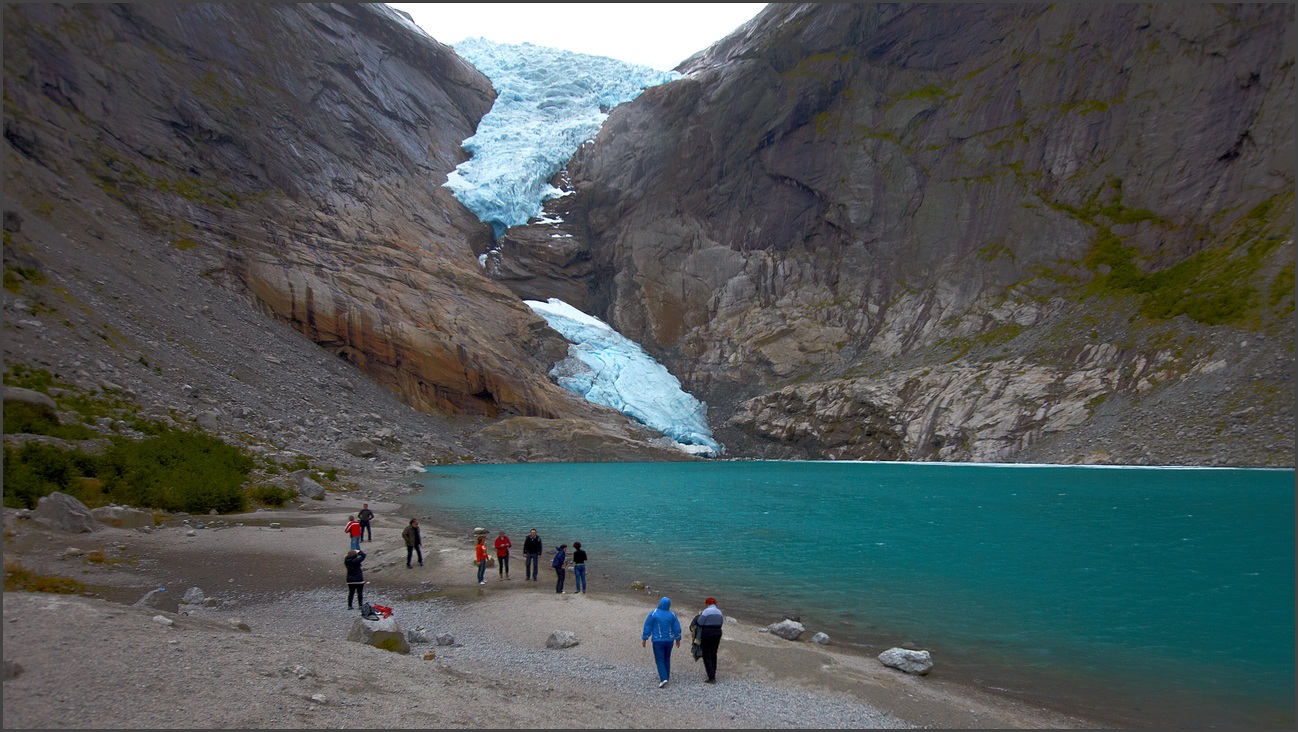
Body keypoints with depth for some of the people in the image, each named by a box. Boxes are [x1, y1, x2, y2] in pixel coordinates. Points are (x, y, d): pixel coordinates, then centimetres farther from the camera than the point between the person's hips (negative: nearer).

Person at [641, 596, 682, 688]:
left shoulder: (653, 614, -10)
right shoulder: (672, 615, -1)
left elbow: (647, 627, -6)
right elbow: (677, 629, 4)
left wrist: (644, 639, 3)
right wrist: (678, 640, 16)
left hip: (658, 640, -3)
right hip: (669, 640, 3)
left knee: (660, 660, -2)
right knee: (667, 659, 17)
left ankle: (663, 678, -15)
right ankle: (666, 676, 24)